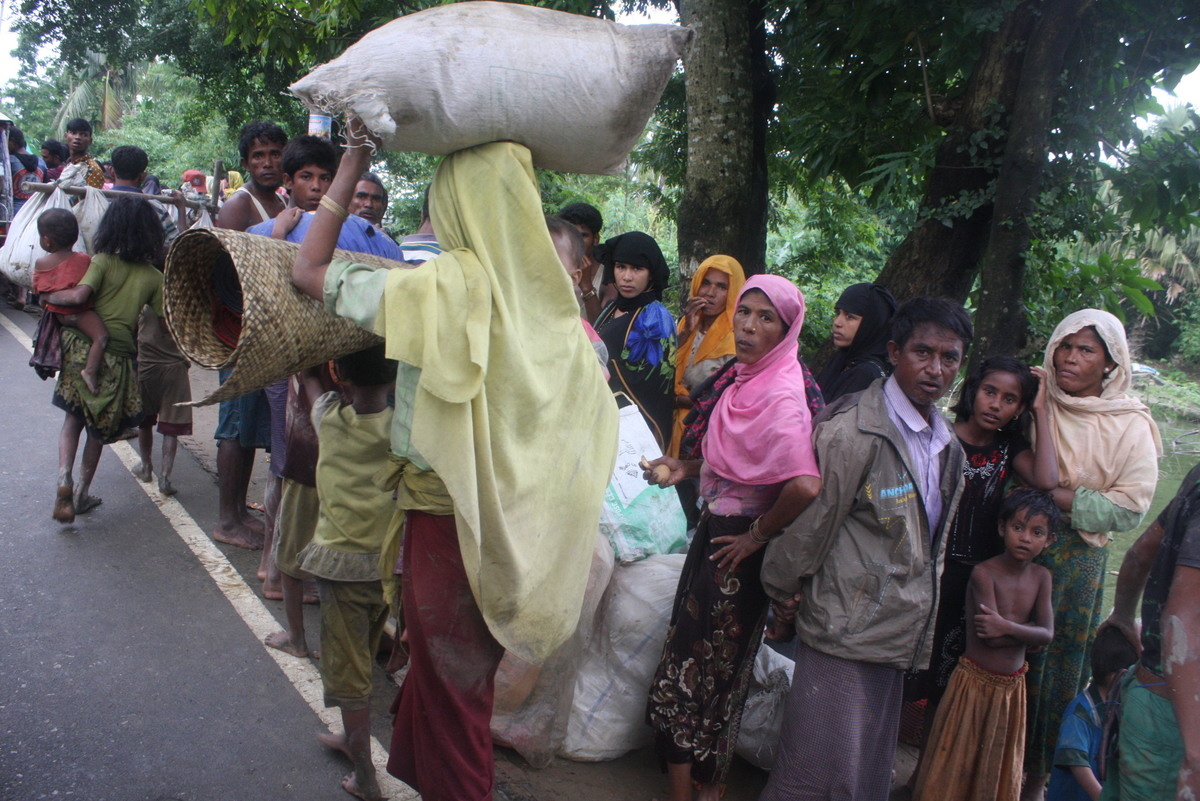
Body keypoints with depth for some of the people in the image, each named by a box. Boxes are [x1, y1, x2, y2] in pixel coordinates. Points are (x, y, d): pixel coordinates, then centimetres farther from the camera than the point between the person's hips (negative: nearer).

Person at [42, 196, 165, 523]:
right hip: (119, 357, 1)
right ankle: (82, 493, 26)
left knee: (74, 417, 16)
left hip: (83, 346, -1)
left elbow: (78, 295, -17)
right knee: (99, 427, 17)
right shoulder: (154, 277, 2)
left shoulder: (103, 262, -4)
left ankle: (64, 478, -5)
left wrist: (48, 296, -1)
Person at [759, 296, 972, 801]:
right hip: (846, 625, -8)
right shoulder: (853, 430, -18)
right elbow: (812, 517, -12)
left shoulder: (945, 443, 10)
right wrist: (784, 593, -3)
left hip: (897, 633, 8)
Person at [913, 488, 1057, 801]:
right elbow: (990, 637, -23)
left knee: (999, 766, 18)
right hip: (975, 681, -5)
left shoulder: (1041, 577, 0)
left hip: (1013, 685, 5)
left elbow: (1047, 634, -8)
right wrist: (1024, 629, -12)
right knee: (957, 762, 6)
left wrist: (1007, 627, -20)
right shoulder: (984, 572, -17)